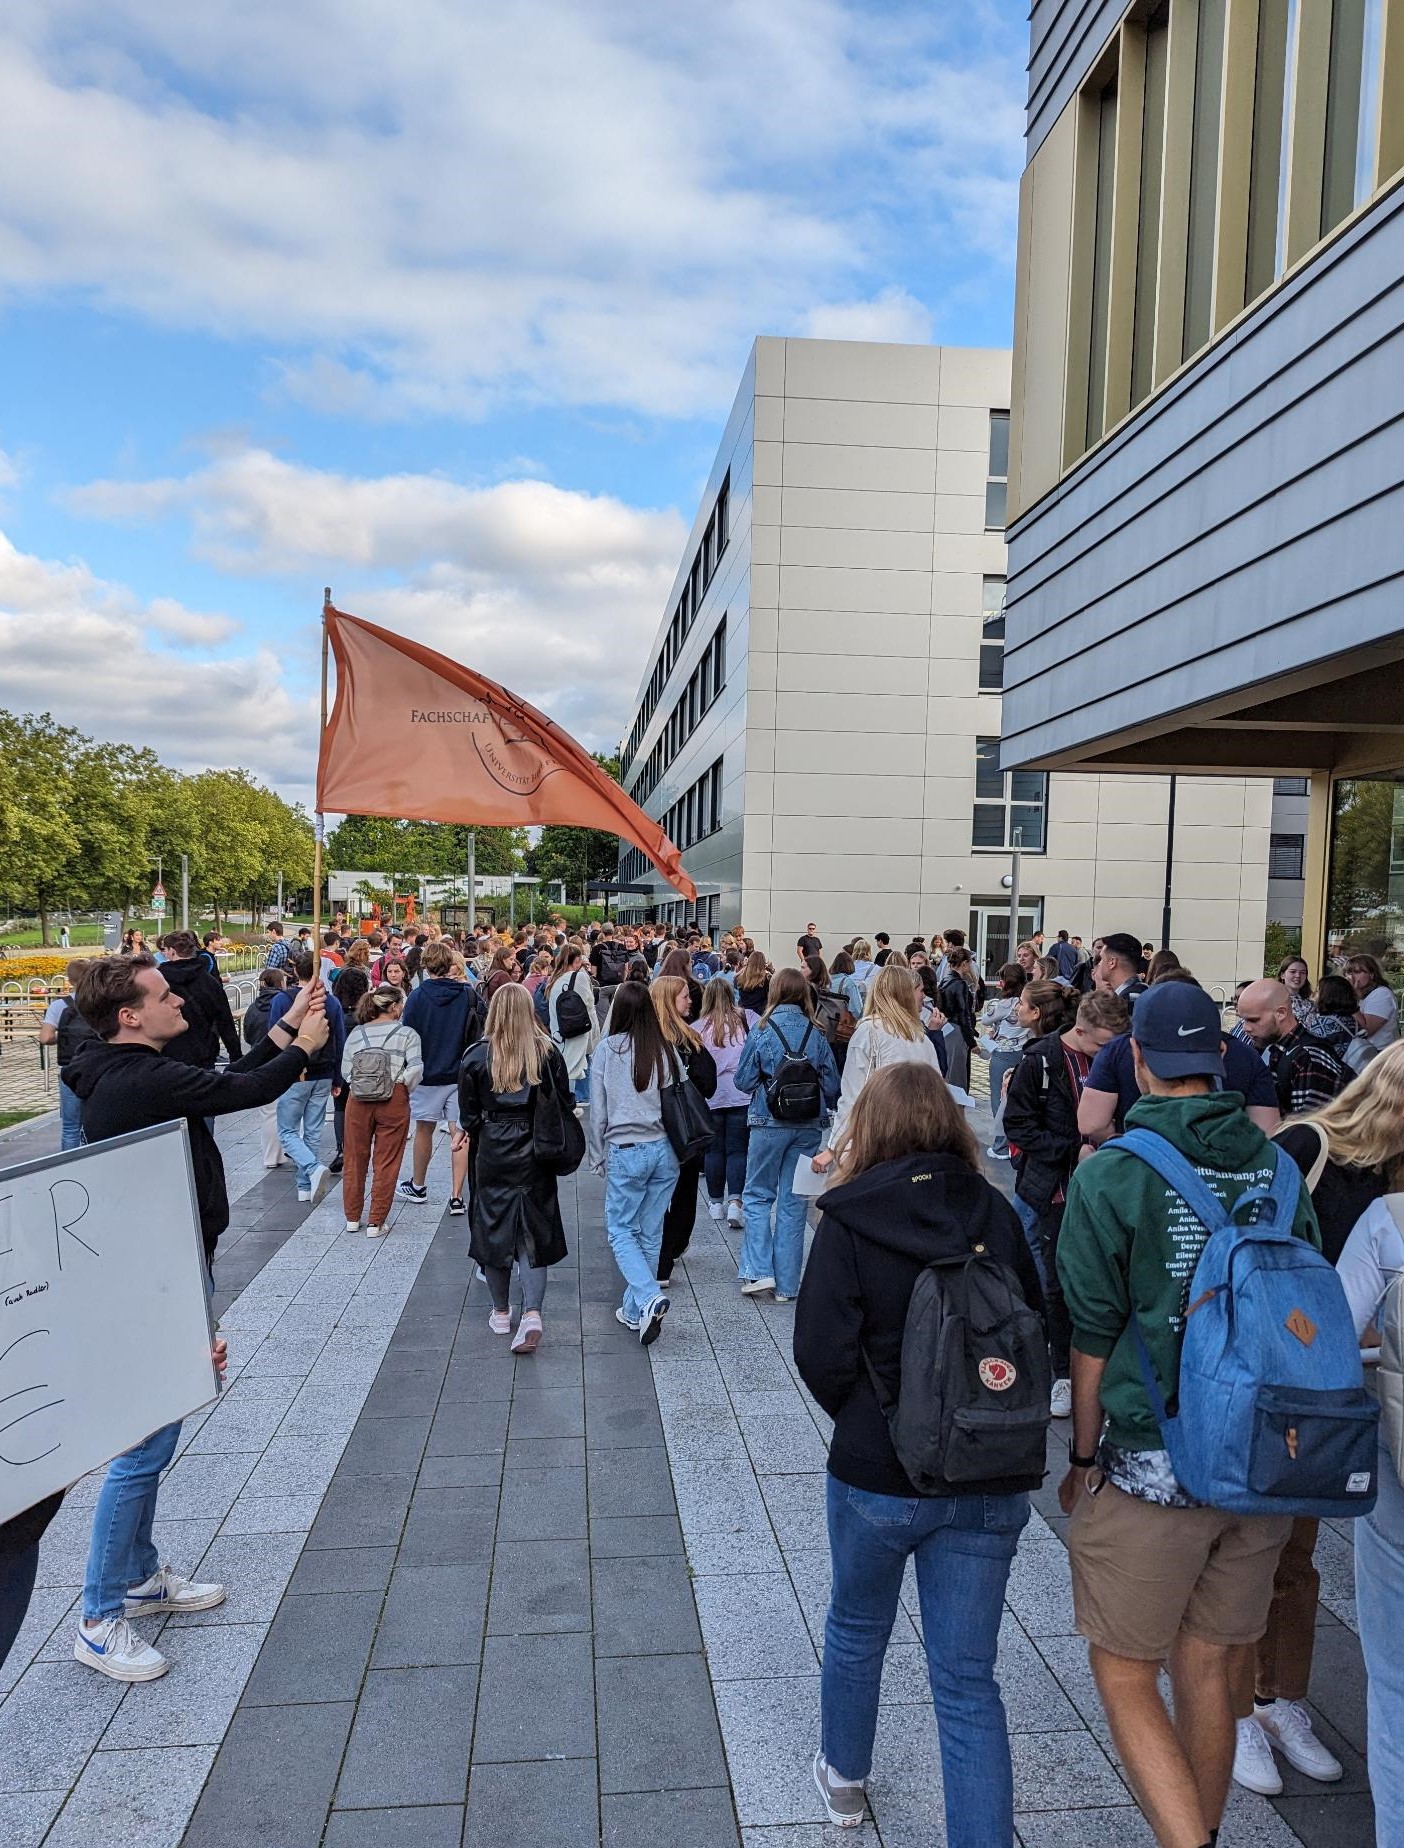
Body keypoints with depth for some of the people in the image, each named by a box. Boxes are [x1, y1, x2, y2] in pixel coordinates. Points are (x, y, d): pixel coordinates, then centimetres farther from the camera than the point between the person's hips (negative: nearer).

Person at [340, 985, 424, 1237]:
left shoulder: (356, 1033, 6)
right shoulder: (406, 1034, -3)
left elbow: (345, 1070, 3)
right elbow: (415, 1068, -12)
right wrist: (406, 1090, 3)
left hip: (358, 1100, 3)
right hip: (393, 1101, -3)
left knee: (354, 1159, 16)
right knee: (386, 1163, 5)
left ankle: (352, 1217, 26)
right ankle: (376, 1222, 8)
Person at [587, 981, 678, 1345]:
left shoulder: (607, 1049, -7)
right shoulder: (665, 1050, -1)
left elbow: (598, 1109, -2)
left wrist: (597, 1155, 9)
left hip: (626, 1151, -3)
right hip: (665, 1149, 3)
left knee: (620, 1229, 9)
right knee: (650, 1232, 12)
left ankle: (649, 1297, -10)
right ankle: (635, 1309, 21)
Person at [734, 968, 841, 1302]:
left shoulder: (762, 1029, -7)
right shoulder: (816, 1034, -1)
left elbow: (744, 1080, -5)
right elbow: (832, 1085, 0)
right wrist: (822, 1108, 20)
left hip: (770, 1123, -2)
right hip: (809, 1126, 2)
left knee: (757, 1195, 12)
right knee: (793, 1201, 9)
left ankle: (758, 1270, 0)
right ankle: (787, 1284, 13)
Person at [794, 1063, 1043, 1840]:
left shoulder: (849, 1221, -13)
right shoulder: (995, 1214, -4)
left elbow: (822, 1354, -15)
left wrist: (862, 1420, 5)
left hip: (878, 1471, -1)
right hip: (991, 1478, 2)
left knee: (856, 1630, 24)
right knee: (968, 1679, 11)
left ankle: (843, 1776, 47)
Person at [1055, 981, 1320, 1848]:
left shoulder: (1113, 1173, -15)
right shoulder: (1279, 1168, -1)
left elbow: (1094, 1337, -11)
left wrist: (1082, 1458, 2)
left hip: (1150, 1464, -5)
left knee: (1126, 1680, 9)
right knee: (1209, 1675, 20)